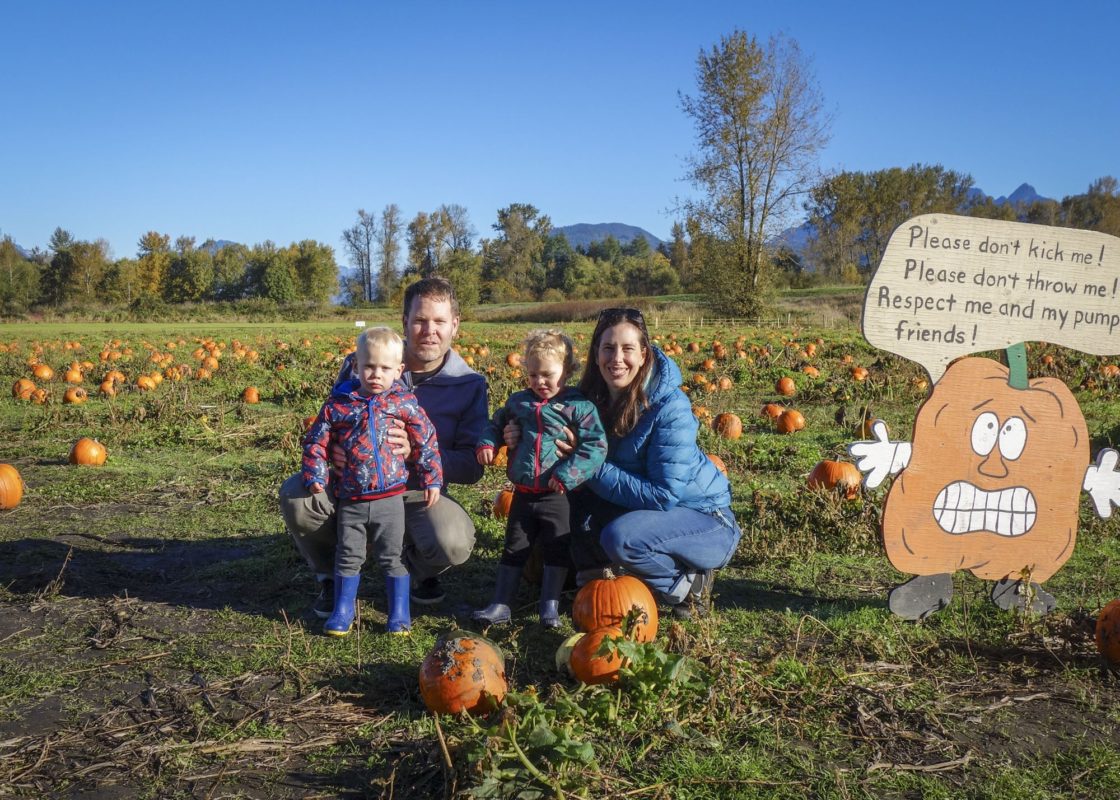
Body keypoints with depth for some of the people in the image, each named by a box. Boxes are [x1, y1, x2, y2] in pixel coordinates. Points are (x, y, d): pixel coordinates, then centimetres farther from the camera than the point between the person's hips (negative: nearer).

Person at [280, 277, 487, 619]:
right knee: (295, 494, -29)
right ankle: (332, 576, 3)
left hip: (416, 494, -1)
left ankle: (416, 569, 10)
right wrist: (332, 451, -26)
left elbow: (472, 466, -10)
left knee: (455, 542, -32)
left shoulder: (469, 385, -8)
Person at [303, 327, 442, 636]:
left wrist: (432, 479, 2)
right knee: (348, 556, 11)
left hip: (389, 497, -1)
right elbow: (316, 441, 4)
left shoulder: (403, 402, -3)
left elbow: (426, 440, 2)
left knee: (393, 557, 6)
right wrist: (315, 477, -3)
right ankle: (342, 612, 24)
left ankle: (399, 613, 18)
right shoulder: (338, 403, -3)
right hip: (350, 500, 1)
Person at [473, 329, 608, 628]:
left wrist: (567, 475, -23)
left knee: (556, 552, 7)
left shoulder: (579, 406, -11)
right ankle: (500, 605, 20)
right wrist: (487, 443, 2)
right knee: (514, 550, 12)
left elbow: (596, 446, -16)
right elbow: (497, 422, 22)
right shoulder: (518, 402, 3)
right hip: (523, 494, 4)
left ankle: (550, 607, 20)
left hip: (556, 496, -4)